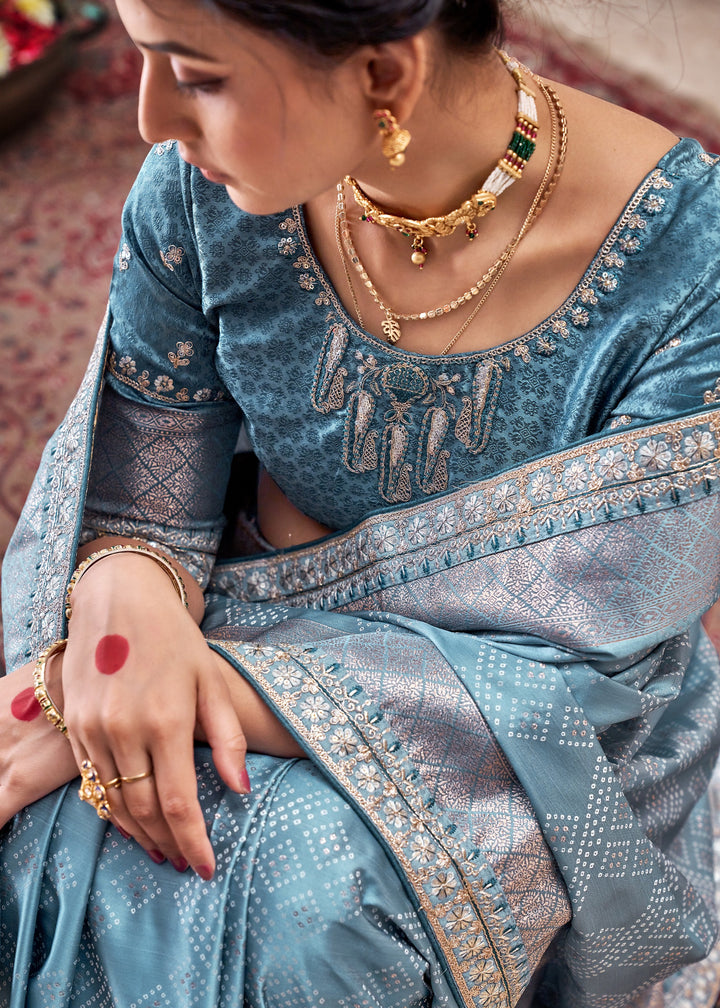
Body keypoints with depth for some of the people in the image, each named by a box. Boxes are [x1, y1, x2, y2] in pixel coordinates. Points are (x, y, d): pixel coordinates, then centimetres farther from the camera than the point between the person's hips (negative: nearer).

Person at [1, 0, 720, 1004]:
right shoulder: (205, 185, -14)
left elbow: (562, 682, -24)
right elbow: (137, 487, -5)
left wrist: (204, 671, -31)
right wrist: (126, 595, -30)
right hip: (273, 641, 3)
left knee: (295, 895, -27)